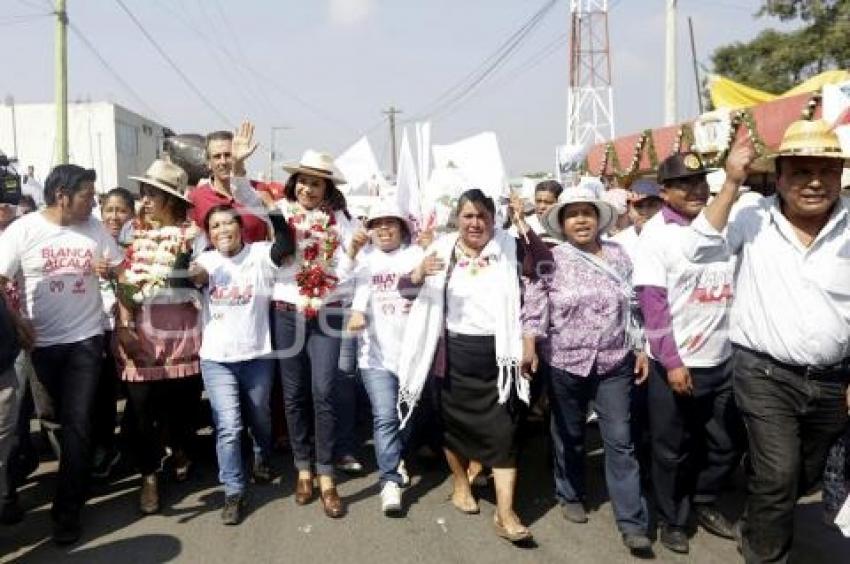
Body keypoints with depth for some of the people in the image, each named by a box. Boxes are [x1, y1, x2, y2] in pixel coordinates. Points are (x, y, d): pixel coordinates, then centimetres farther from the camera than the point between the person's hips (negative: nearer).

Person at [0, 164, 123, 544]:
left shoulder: (95, 228, 1)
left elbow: (120, 267, 11)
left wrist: (109, 270, -11)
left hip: (86, 339, 1)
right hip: (39, 342, -1)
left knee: (77, 424, 0)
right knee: (51, 416, 12)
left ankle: (67, 510, 10)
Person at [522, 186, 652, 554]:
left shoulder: (618, 256, 5)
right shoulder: (551, 260, -3)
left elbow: (634, 306, 9)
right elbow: (534, 308, -6)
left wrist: (640, 350, 7)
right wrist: (529, 347, -19)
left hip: (615, 362, 2)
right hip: (564, 362, -1)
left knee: (620, 441, 0)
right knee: (569, 436, 14)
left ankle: (632, 521, 6)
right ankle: (570, 496, 36)